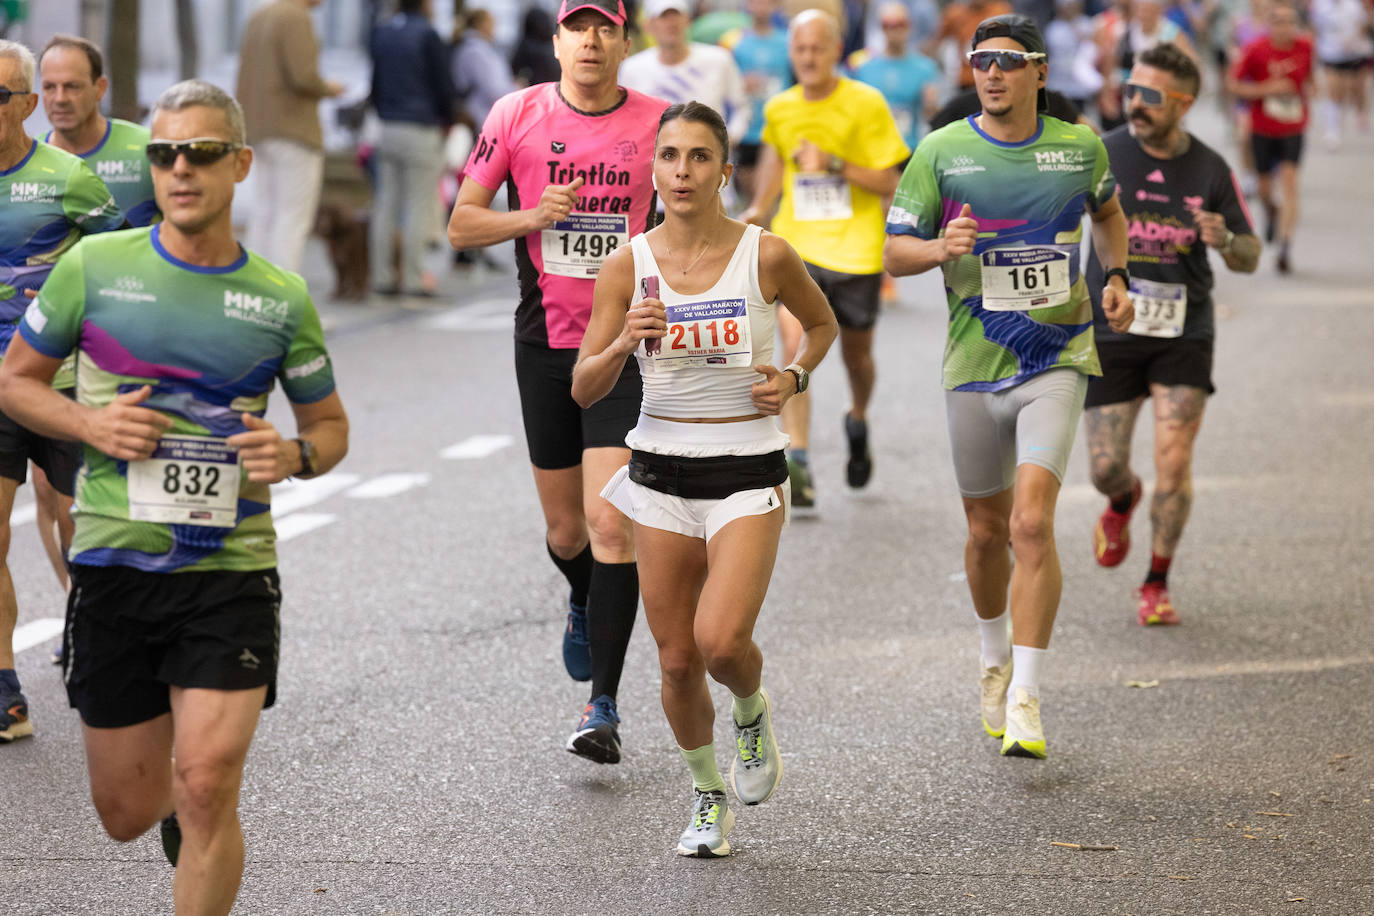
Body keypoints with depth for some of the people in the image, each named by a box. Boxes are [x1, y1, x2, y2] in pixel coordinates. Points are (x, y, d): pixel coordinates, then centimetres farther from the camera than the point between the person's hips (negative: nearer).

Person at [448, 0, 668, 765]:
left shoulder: (659, 123, -2)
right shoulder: (518, 115, -1)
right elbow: (462, 225, 4)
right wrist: (533, 217, -13)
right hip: (546, 344, 2)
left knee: (611, 522, -13)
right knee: (565, 531, 11)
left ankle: (604, 706, -8)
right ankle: (584, 605, 48)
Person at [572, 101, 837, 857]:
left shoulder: (766, 255, -7)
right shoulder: (628, 266, -3)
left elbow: (822, 322, 14)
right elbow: (583, 389, -3)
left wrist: (793, 378, -5)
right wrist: (622, 344, -23)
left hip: (748, 474, -2)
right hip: (660, 474, 2)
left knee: (720, 640, -20)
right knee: (676, 661, 6)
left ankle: (751, 711, 16)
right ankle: (707, 795, 31)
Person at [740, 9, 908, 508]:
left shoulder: (866, 104, -8)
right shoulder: (779, 109, 4)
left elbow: (889, 182, -9)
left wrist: (834, 165, -20)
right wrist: (758, 209, 14)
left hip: (855, 251, -1)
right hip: (796, 245, 1)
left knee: (856, 355, 15)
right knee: (794, 345, -19)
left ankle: (858, 420, 49)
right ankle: (797, 461, -23)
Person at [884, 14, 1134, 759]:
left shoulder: (1080, 147, 1)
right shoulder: (941, 152, -3)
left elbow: (1106, 210, 23)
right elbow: (894, 251, -1)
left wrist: (1116, 277, 7)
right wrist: (940, 249, -21)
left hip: (1056, 361, -1)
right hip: (974, 364, 1)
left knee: (1032, 523, -16)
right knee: (986, 531, 12)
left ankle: (1025, 699, -14)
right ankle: (995, 659, 40)